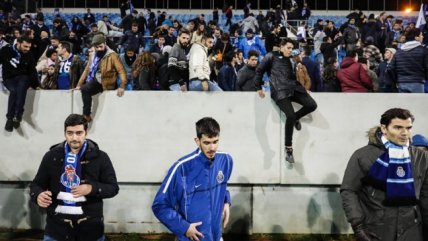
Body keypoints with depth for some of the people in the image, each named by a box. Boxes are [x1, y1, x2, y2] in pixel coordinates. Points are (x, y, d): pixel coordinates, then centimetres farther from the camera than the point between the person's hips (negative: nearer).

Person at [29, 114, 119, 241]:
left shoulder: (100, 157, -2)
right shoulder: (52, 156, 4)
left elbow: (113, 188, 1)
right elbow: (36, 184, 9)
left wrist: (92, 189, -17)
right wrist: (38, 195, -14)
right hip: (57, 225, 1)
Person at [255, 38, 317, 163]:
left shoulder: (291, 59, 25)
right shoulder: (271, 56, 10)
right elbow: (259, 70, 9)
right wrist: (259, 87, 7)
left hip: (294, 88, 6)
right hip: (280, 91, -6)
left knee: (312, 105, -12)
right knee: (290, 116, -21)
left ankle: (296, 118, 19)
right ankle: (288, 148, -8)